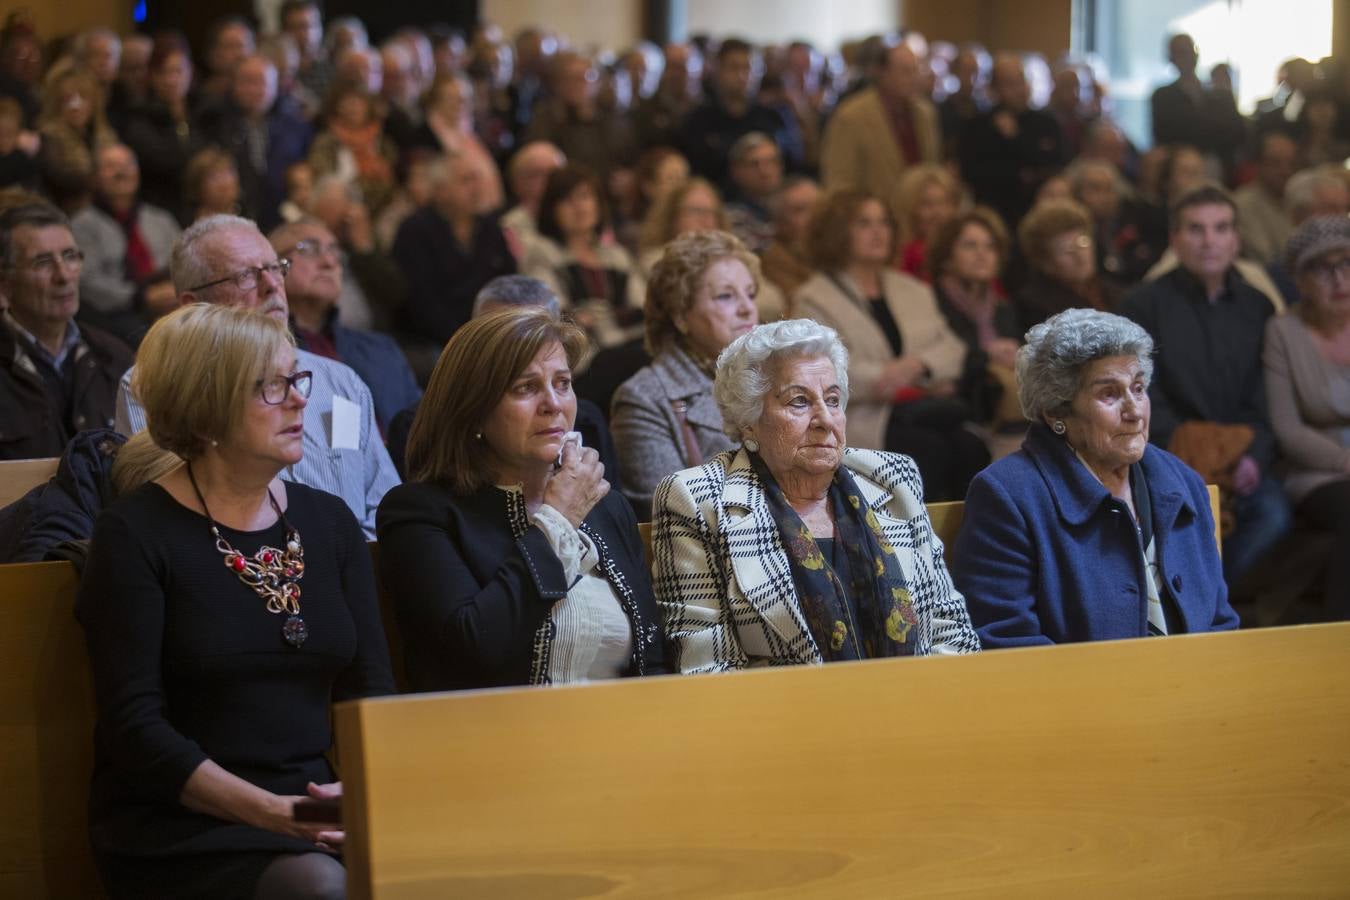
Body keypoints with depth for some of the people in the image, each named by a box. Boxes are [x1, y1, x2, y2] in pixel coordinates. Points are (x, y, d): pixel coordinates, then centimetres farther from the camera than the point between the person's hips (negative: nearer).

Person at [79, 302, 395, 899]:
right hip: (181, 825, -5)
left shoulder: (328, 522, 14)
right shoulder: (136, 534, -4)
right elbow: (133, 723, -10)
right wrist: (267, 811, -22)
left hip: (320, 803, 5)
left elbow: (371, 687, 10)